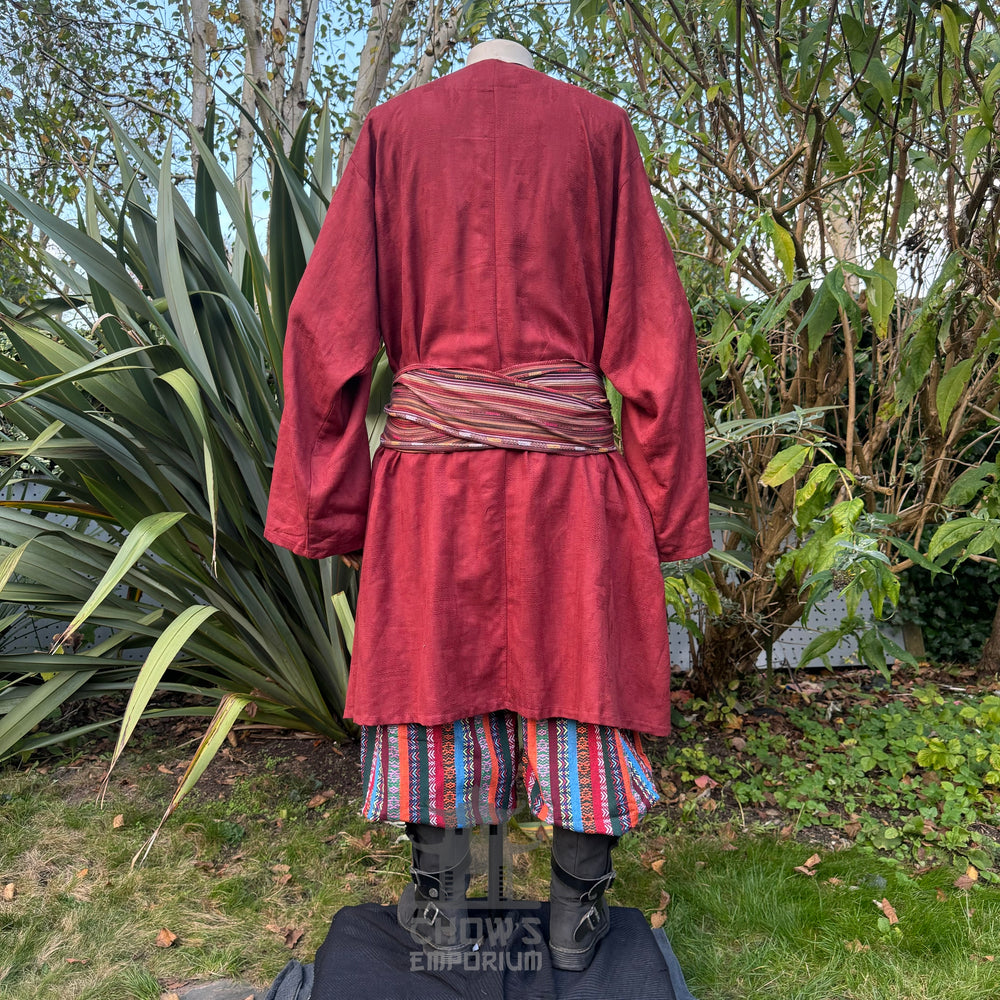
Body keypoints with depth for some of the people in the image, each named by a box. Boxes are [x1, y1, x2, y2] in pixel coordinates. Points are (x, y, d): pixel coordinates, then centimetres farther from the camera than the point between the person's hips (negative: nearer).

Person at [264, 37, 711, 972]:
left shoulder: (393, 126, 11)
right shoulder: (598, 125, 10)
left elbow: (327, 323, 0)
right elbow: (654, 327, 1)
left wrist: (328, 501, 3)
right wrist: (662, 506, 4)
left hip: (434, 446, 1)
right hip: (566, 450, 0)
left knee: (433, 657, 12)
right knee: (577, 663, 11)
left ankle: (436, 903, 25)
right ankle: (577, 913, 24)